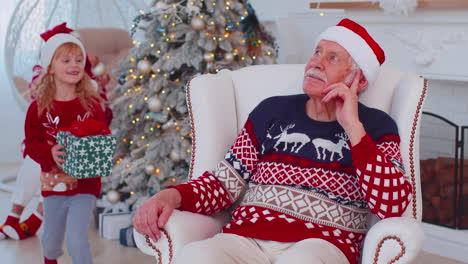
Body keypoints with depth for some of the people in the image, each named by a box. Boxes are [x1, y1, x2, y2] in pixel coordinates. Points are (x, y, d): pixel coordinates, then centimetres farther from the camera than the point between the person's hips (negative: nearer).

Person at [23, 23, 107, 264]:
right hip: (53, 183, 2)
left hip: (85, 183, -1)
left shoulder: (92, 105, -3)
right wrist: (50, 153, -27)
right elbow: (31, 143, -7)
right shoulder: (39, 107, -5)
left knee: (76, 240, -14)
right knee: (52, 240, 20)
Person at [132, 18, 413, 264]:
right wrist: (173, 195, -7)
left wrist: (352, 126, -7)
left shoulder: (376, 125, 10)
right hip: (246, 238, 2)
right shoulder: (273, 110, 17)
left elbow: (392, 205, -7)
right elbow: (226, 181, 13)